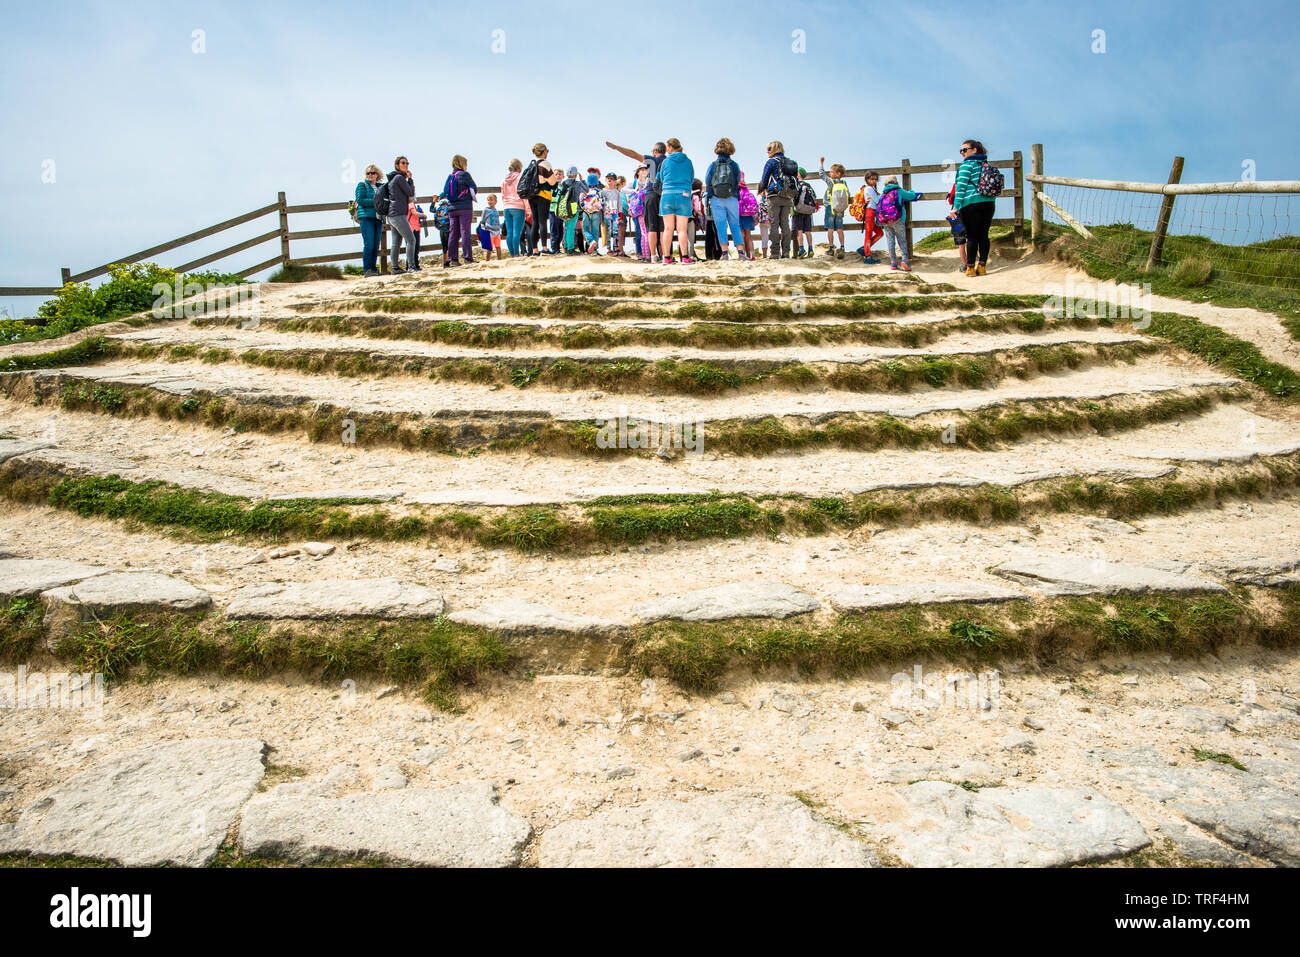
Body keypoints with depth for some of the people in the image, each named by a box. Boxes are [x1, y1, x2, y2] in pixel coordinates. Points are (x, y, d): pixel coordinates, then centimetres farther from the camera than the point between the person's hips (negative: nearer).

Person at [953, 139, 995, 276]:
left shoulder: (966, 165, -3)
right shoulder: (986, 164, 18)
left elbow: (961, 186, -10)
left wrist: (956, 206, -12)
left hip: (971, 204, -6)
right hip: (989, 203, 6)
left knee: (972, 236, -4)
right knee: (984, 235, 7)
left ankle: (970, 267, -3)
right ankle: (982, 266, 8)